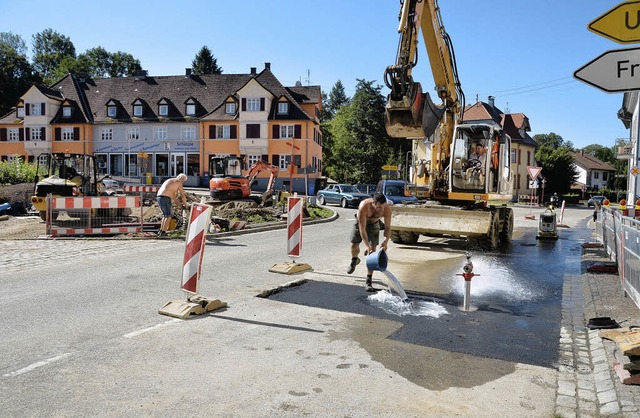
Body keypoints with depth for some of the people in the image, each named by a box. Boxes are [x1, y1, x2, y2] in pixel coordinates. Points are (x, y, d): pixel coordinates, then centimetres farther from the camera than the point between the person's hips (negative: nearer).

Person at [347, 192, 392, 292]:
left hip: (373, 224, 1)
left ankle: (369, 281, -8)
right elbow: (362, 228, -38)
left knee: (373, 249, -10)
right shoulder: (364, 206, -41)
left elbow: (388, 227, -23)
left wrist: (386, 241, -41)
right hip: (360, 222, -1)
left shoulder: (387, 208, -33)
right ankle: (354, 260, 48)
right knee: (354, 245, 9)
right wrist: (367, 246, -42)